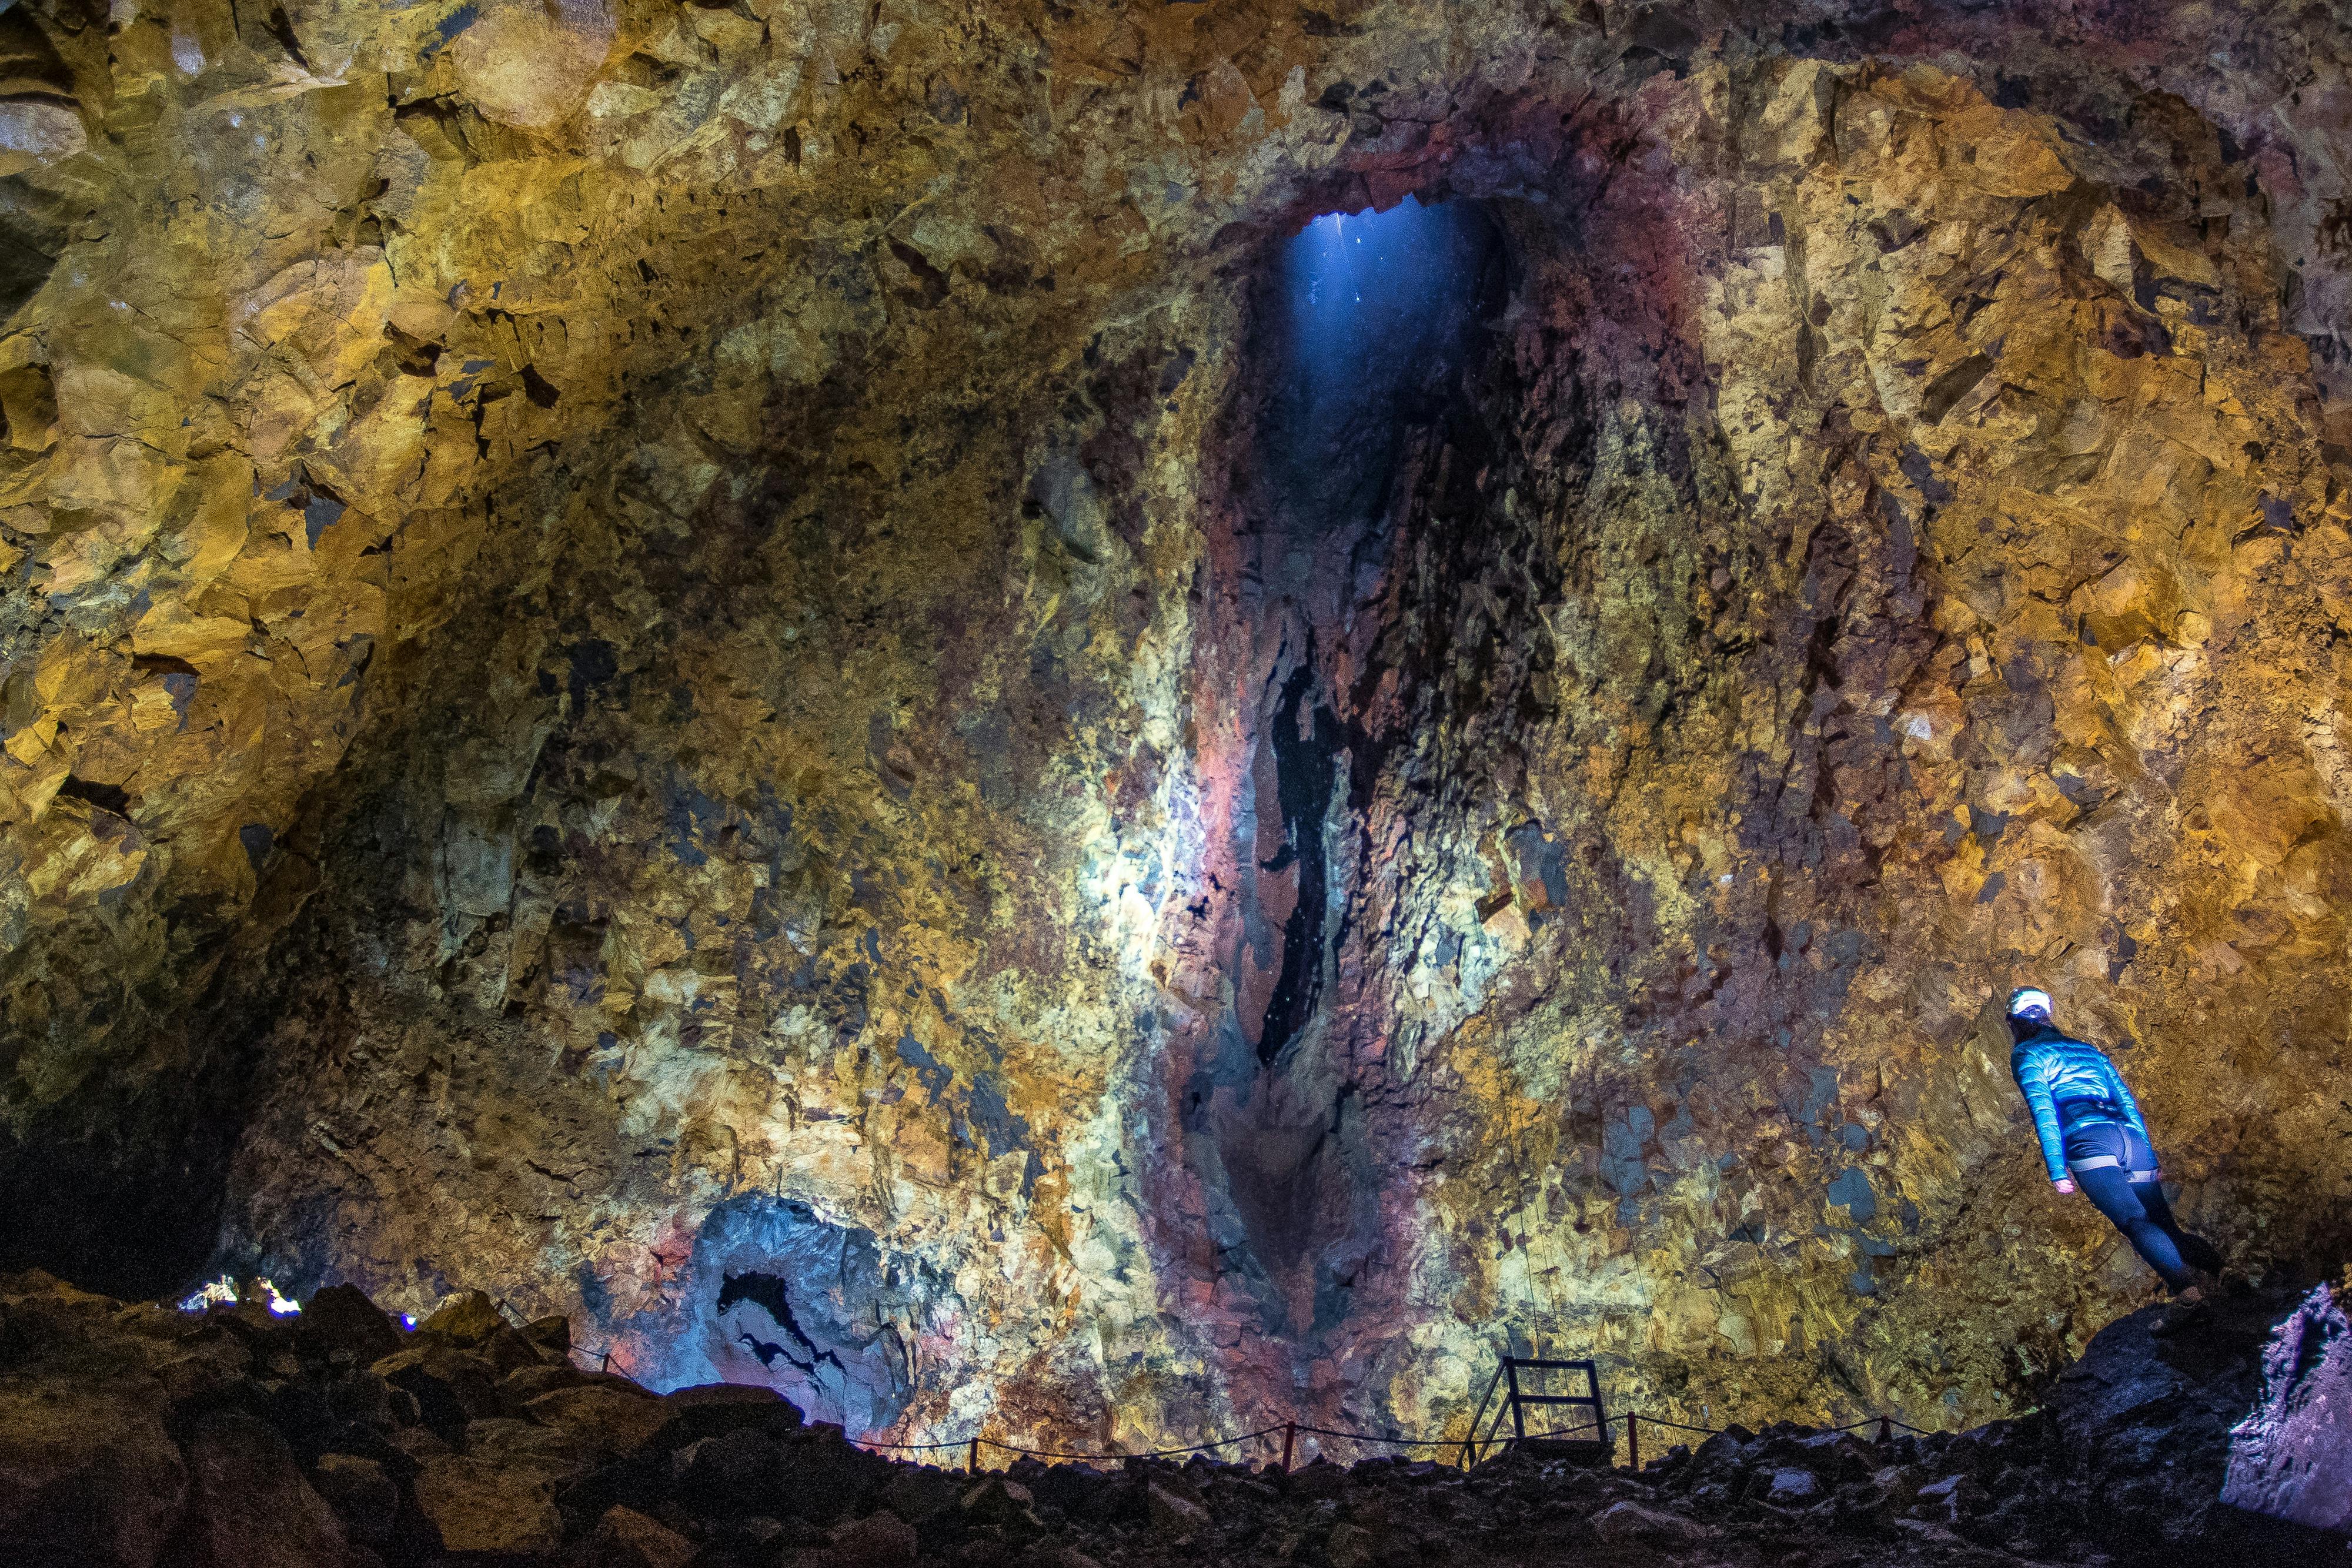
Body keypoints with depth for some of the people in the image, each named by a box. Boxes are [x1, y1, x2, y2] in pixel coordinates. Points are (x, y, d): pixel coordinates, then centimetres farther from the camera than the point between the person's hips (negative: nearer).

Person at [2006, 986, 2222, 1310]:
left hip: (2087, 1139, -6)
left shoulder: (2025, 1054, 15)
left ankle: (2186, 1287, -39)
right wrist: (2150, 1160, 27)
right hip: (2133, 1139, 6)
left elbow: (2043, 1110, 0)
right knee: (2165, 1227, 5)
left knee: (2136, 1223, -19)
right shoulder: (2089, 1049, 35)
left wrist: (2057, 1172, -5)